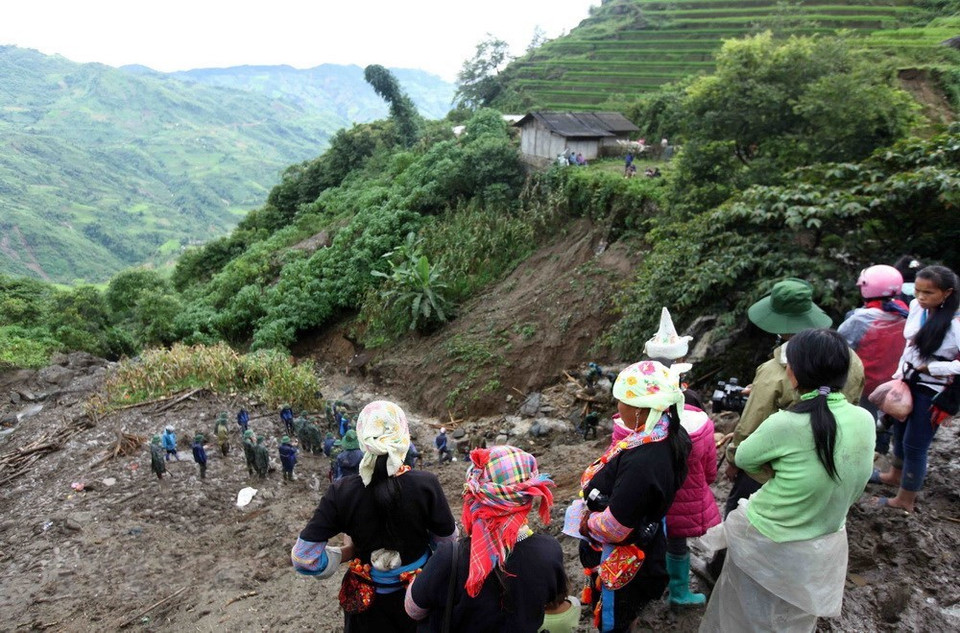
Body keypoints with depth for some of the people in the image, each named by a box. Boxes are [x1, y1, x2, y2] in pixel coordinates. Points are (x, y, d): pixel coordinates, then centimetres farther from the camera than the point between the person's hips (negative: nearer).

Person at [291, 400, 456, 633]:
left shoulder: (341, 492, -23)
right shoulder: (426, 484, -25)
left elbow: (304, 558, -19)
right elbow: (447, 539, -10)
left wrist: (346, 553, -3)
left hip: (368, 597, 0)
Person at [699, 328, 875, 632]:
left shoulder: (785, 425, -29)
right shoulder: (865, 420, -12)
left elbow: (743, 458, -10)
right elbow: (854, 486, 4)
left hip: (768, 545, -5)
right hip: (825, 548, 5)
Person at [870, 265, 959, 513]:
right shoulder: (917, 307, -6)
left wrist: (931, 367, -23)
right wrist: (900, 373, 7)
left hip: (933, 392, -7)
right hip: (909, 382, 7)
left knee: (914, 445, 5)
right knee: (900, 432, 25)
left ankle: (905, 500, 23)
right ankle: (895, 474, 50)